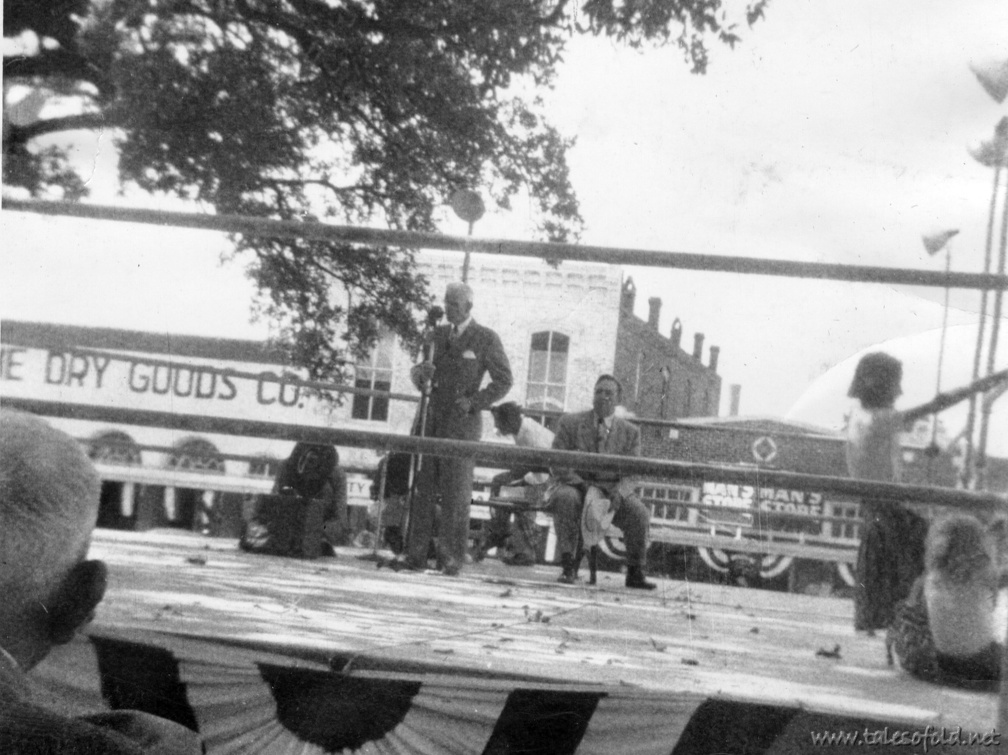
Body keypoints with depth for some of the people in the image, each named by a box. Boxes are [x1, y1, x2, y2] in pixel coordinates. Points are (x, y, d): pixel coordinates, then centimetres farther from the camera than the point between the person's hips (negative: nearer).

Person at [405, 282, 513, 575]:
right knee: (422, 487, 0)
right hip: (432, 418, 4)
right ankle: (416, 554, 3)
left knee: (456, 492, -3)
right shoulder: (437, 334, 15)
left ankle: (452, 557, 2)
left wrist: (474, 402, -10)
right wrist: (420, 372, -3)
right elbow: (420, 366, 21)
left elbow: (503, 381, 0)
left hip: (462, 424, -4)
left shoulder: (486, 339, 1)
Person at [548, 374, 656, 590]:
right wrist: (584, 486, -20)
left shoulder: (630, 432, 8)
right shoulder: (569, 423, 3)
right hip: (575, 485, -1)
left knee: (639, 513, -26)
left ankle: (635, 573, -10)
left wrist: (617, 492, -20)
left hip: (612, 490, 1)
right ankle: (568, 567, -31)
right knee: (565, 499, -36)